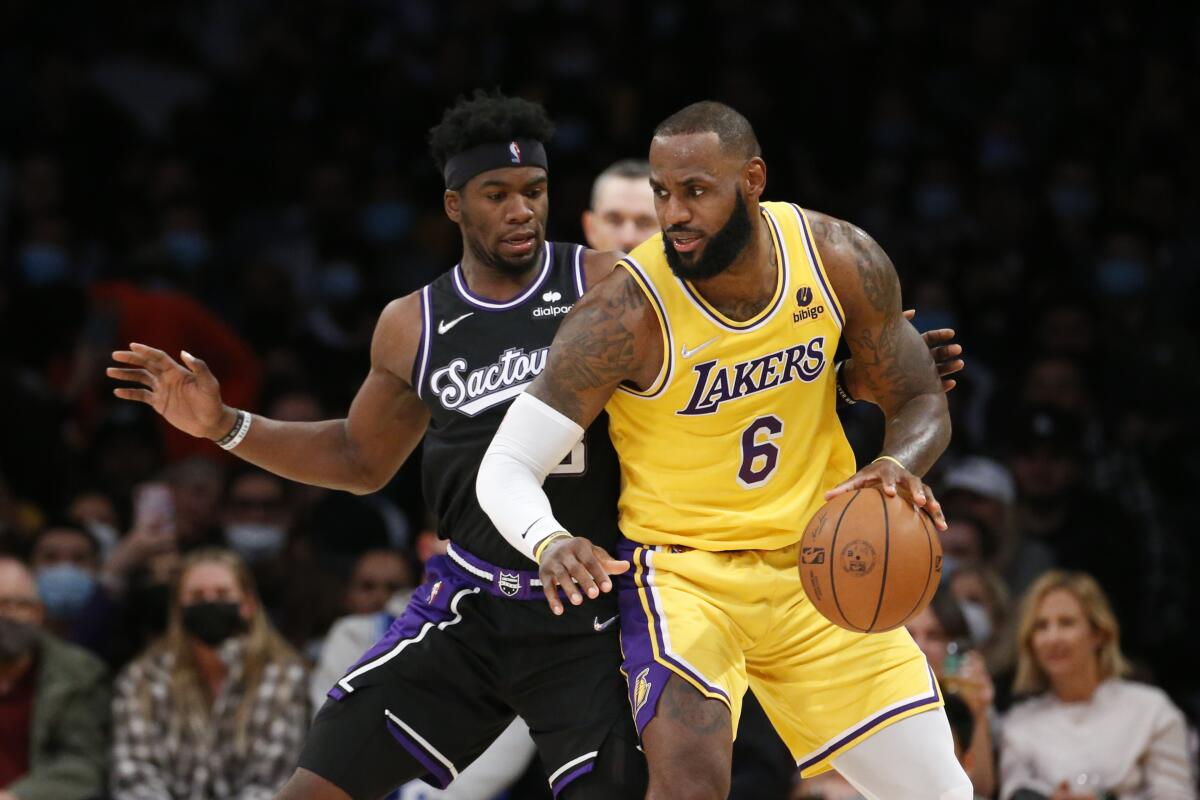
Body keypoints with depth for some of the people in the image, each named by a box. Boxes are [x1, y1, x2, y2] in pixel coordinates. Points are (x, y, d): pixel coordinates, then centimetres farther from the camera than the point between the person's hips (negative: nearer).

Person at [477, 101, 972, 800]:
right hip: (684, 567, -4)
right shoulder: (626, 314, -23)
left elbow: (923, 403, 1)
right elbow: (506, 466, -19)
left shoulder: (842, 262, -12)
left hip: (817, 563, 4)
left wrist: (897, 468, -22)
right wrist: (549, 542, -41)